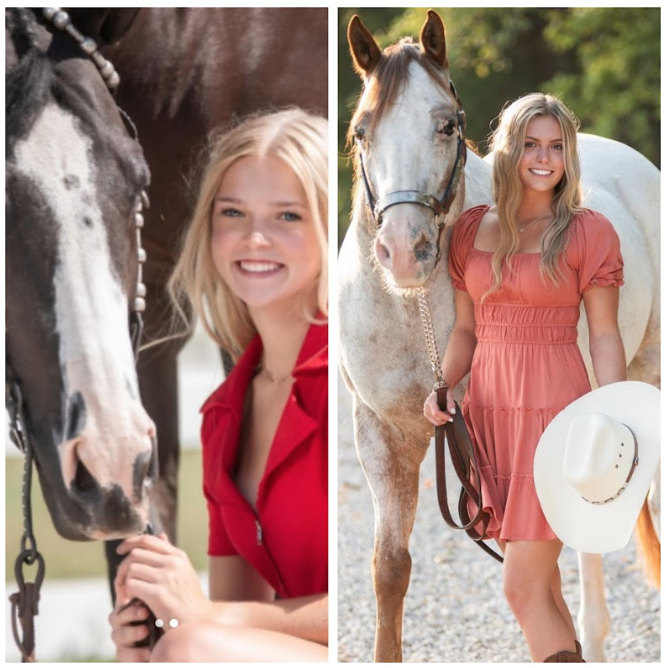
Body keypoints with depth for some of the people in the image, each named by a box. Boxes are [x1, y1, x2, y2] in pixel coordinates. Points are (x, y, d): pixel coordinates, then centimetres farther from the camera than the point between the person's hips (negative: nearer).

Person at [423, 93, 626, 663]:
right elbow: (467, 327, 14)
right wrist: (442, 388, -4)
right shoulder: (472, 230, 10)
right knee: (542, 585, 11)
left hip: (553, 410, -5)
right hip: (488, 409, 5)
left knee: (524, 589, -10)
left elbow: (604, 336, -4)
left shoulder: (588, 233, -2)